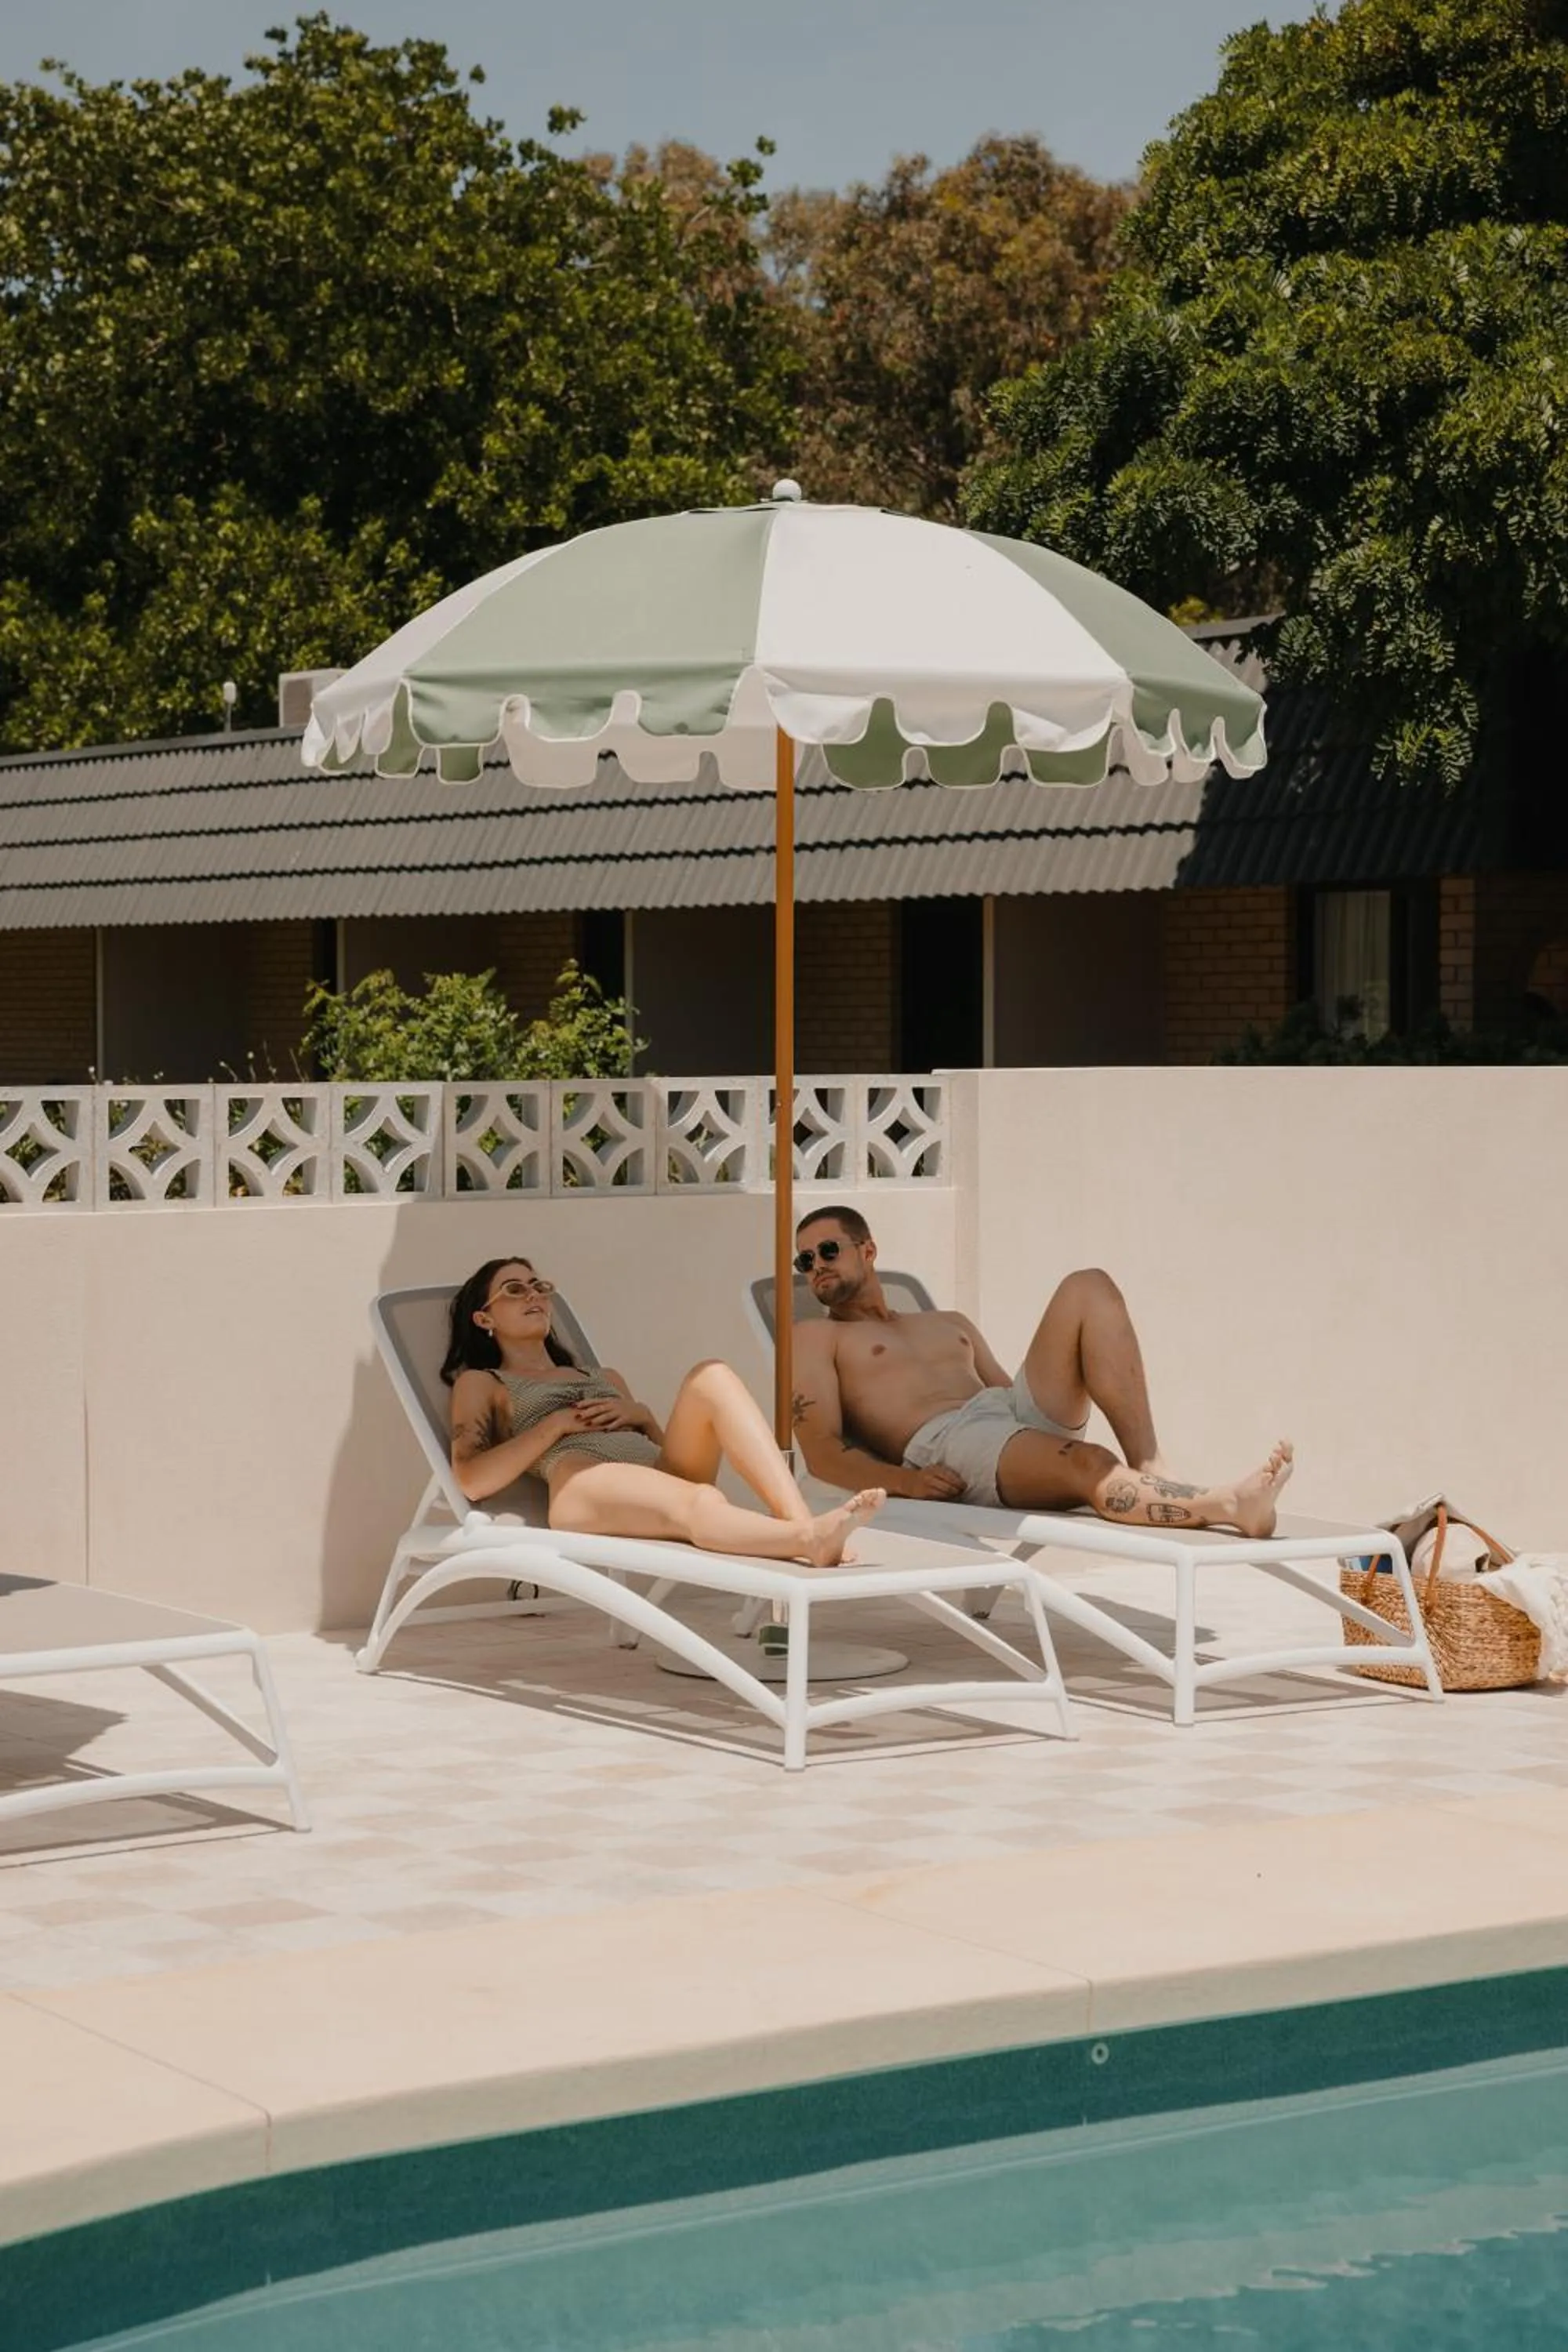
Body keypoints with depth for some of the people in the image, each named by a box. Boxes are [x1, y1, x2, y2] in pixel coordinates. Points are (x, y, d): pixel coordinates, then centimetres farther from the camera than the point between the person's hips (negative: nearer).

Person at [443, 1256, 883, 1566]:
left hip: (663, 1472, 5)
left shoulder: (604, 1379, 40)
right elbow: (472, 1480, 6)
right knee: (701, 1503, -39)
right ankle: (813, 1542, -67)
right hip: (582, 1485, -5)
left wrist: (639, 1414, 8)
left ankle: (804, 1524, -44)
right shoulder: (480, 1383, 25)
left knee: (711, 1376, -25)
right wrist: (555, 1424, 1)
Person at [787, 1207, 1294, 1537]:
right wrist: (904, 1480, -16)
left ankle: (1151, 1470, -27)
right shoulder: (815, 1338, 19)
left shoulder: (950, 1326, 37)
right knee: (1091, 1467, -37)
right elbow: (821, 1450, 4)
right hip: (946, 1446, -6)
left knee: (1088, 1288, -13)